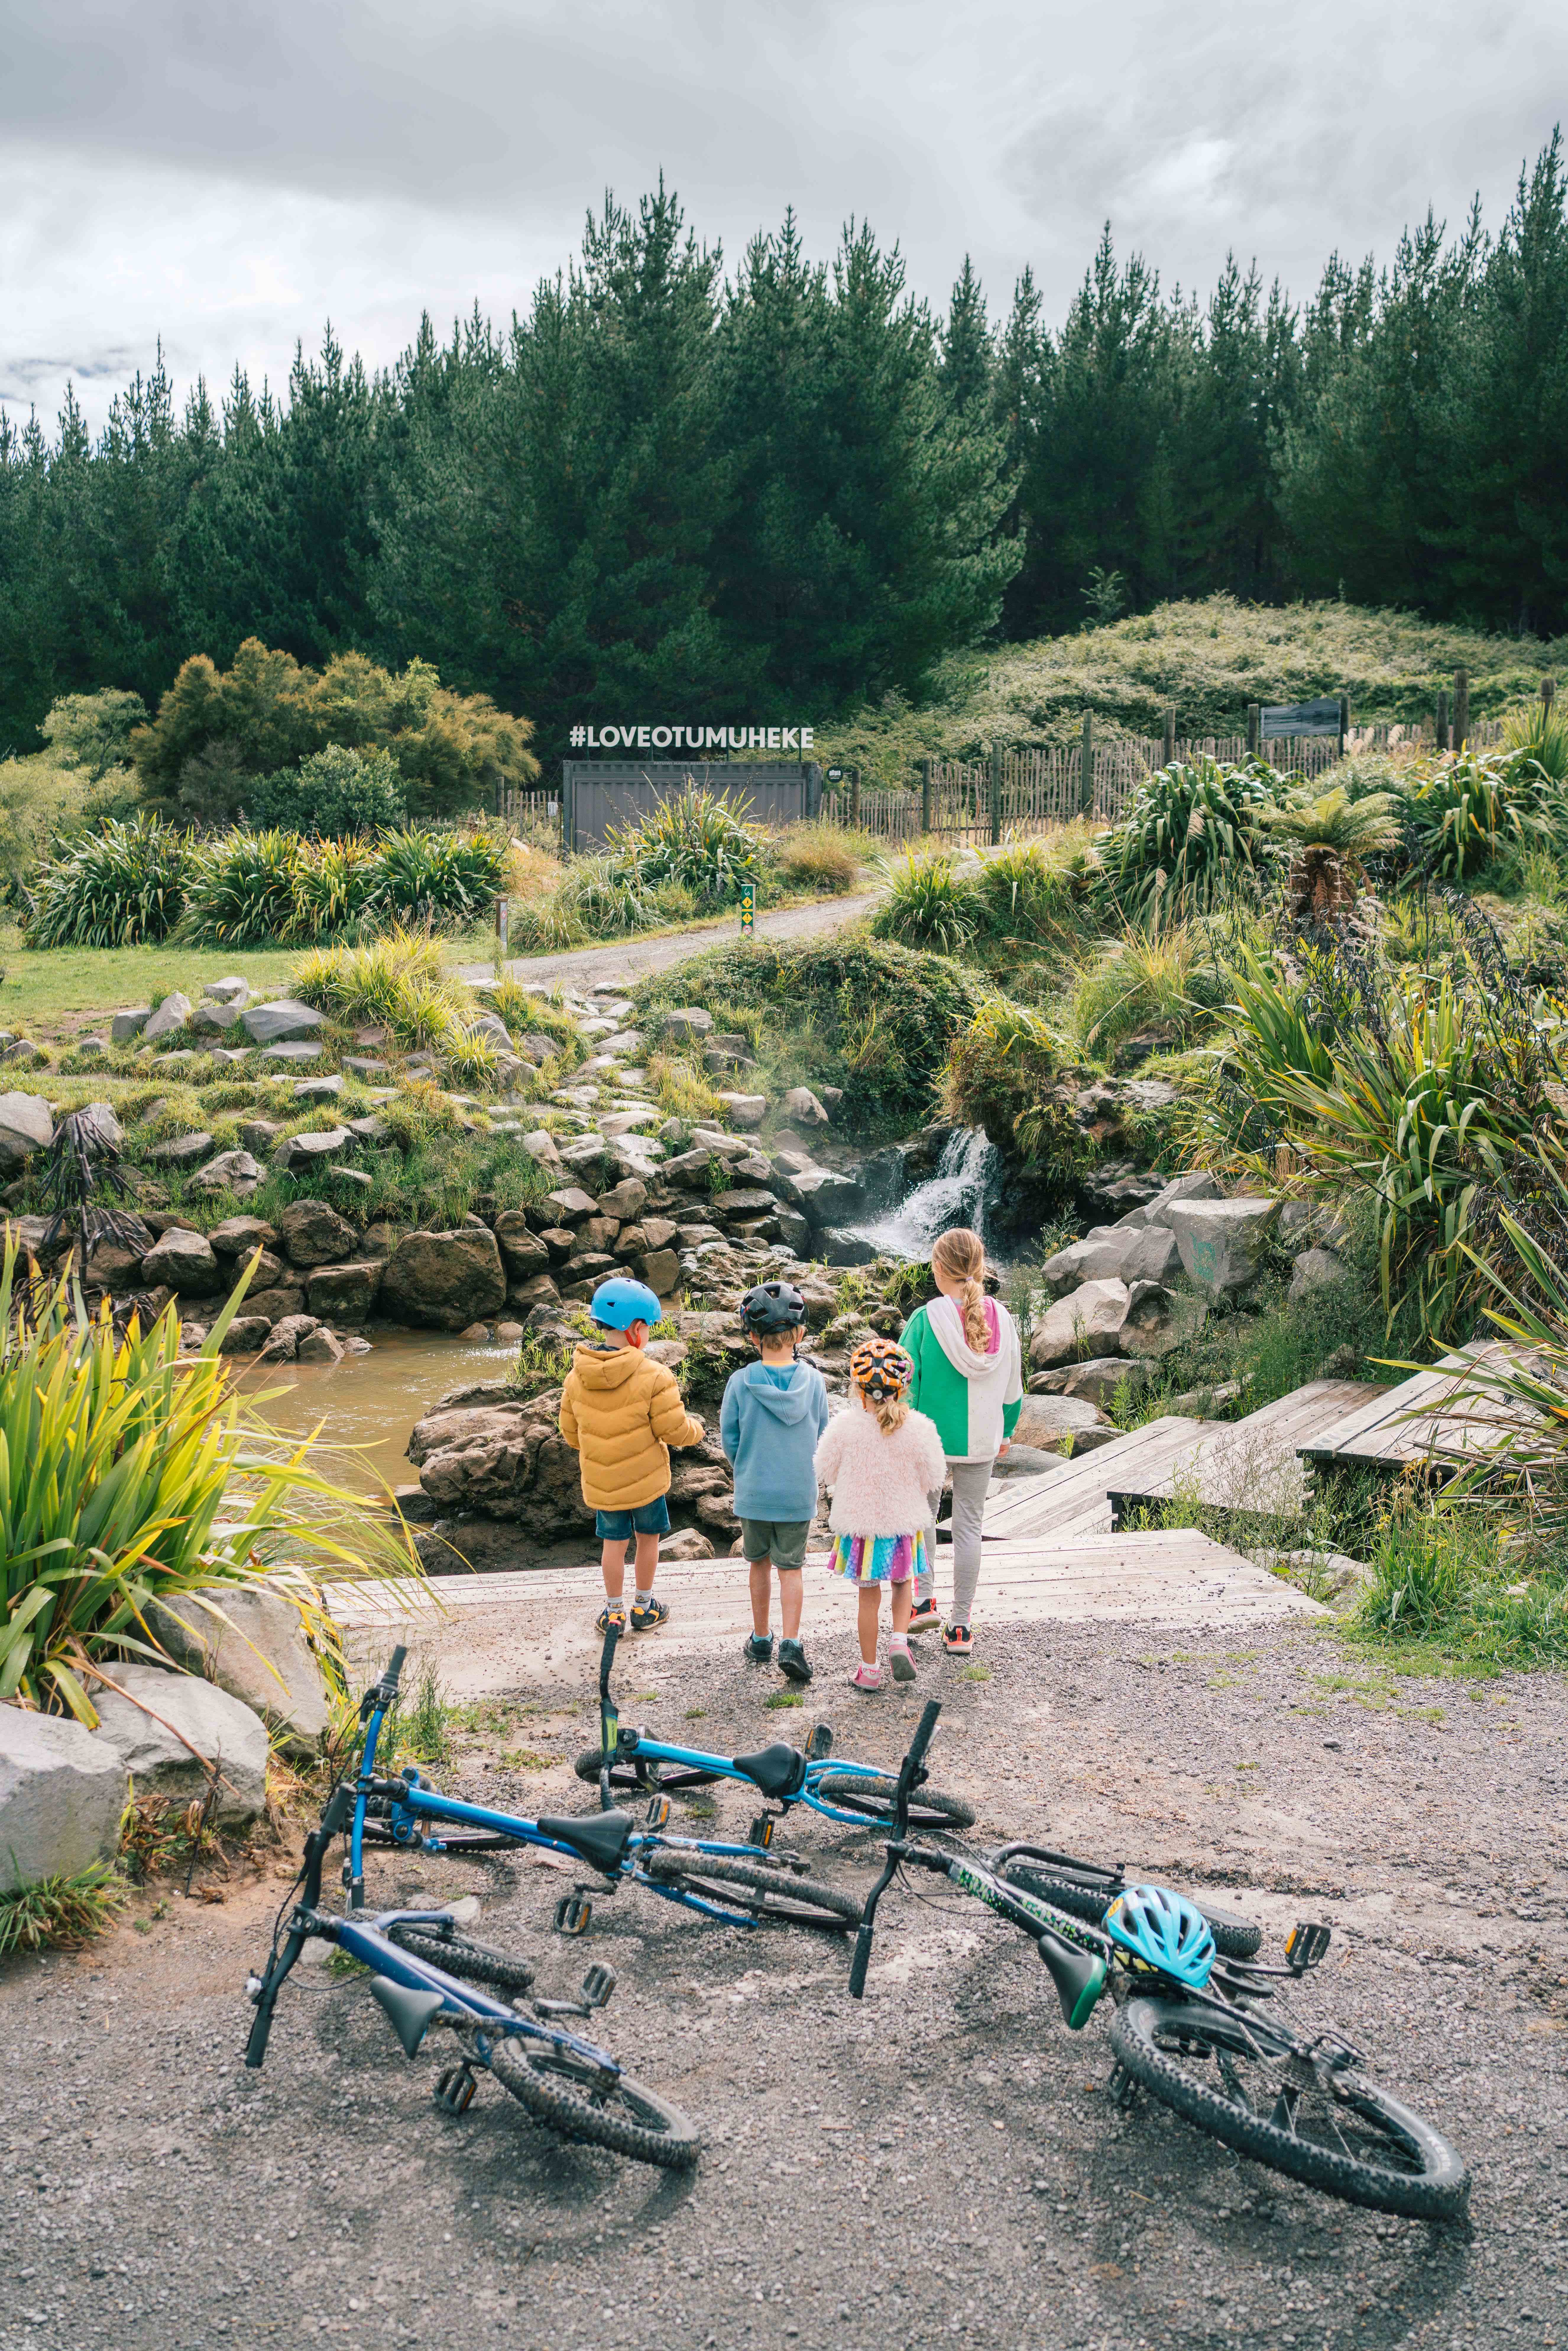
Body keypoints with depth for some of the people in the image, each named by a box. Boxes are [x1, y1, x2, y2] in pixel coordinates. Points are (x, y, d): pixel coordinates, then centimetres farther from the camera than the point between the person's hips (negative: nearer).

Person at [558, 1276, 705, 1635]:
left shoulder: (576, 1378, -8)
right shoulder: (654, 1377, -22)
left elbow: (571, 1433, 3)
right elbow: (674, 1430, -16)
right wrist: (697, 1429, 6)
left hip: (601, 1482, 3)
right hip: (647, 1480, -3)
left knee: (614, 1544, 16)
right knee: (648, 1539, 17)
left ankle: (614, 1611, 24)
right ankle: (643, 1607, 29)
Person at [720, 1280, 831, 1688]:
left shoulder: (740, 1383, -13)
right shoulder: (814, 1381, -9)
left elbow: (729, 1440, -3)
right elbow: (822, 1436, 2)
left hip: (753, 1492, 0)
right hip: (800, 1493, 0)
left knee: (760, 1564, 18)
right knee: (791, 1568, 11)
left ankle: (761, 1640, 28)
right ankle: (791, 1644, -2)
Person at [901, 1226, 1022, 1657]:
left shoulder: (926, 1319, -14)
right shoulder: (1002, 1319, -3)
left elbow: (907, 1384, -10)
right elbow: (1014, 1387, 6)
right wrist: (1006, 1433, 21)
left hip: (930, 1439, -2)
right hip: (982, 1443, 2)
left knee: (923, 1514, 22)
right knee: (970, 1527, 10)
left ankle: (924, 1600, 14)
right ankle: (961, 1627, 15)